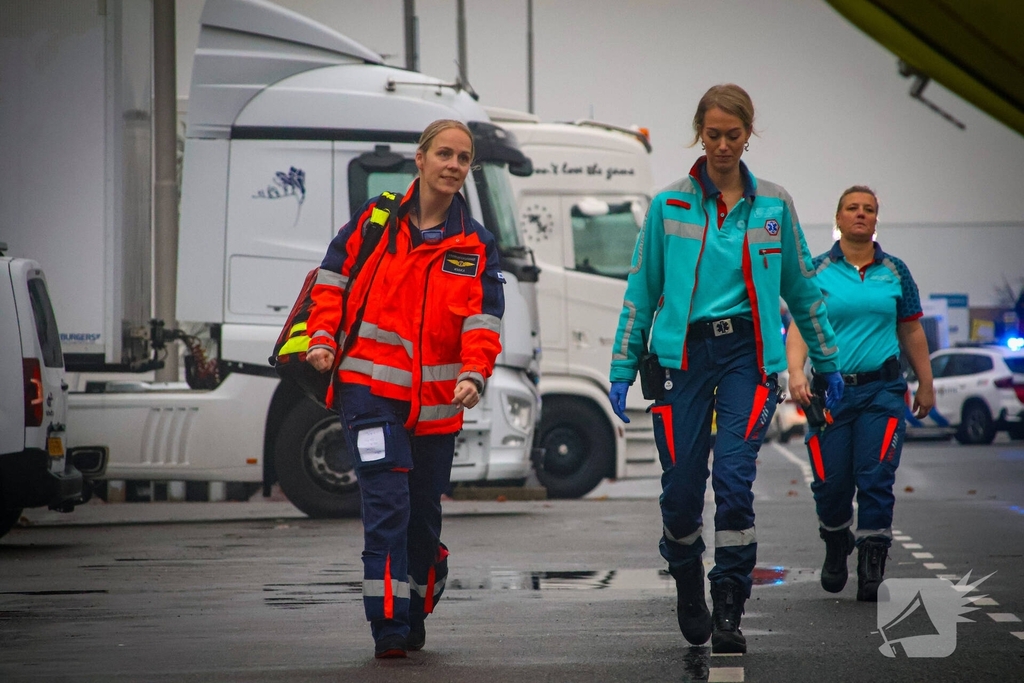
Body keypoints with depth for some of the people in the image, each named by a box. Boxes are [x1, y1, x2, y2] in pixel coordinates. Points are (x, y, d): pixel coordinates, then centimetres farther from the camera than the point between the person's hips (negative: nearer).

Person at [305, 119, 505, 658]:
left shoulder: (475, 245, 7)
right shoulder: (373, 221, 4)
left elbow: (484, 320, -2)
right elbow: (332, 280, 9)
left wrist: (474, 375, -19)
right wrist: (323, 339, -7)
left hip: (436, 400, 3)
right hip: (369, 386, -2)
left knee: (424, 516, 11)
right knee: (387, 503, -15)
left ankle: (414, 618, 32)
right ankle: (388, 627, -15)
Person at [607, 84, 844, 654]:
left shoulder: (775, 205, 7)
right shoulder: (669, 205, 5)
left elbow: (802, 288, 16)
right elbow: (642, 290, 9)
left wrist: (829, 364, 19)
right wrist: (623, 368, 6)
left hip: (749, 353, 0)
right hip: (684, 352, 0)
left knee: (734, 479, -14)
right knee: (681, 487, -1)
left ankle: (729, 610, -7)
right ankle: (689, 593, 25)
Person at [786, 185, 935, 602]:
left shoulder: (894, 271, 10)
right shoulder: (817, 271, 4)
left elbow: (912, 332, 16)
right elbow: (800, 327, -5)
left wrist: (925, 384, 16)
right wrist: (796, 371, -21)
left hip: (882, 391, 1)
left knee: (876, 477, -10)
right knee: (831, 483, 1)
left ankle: (872, 571, -6)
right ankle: (836, 547, 30)